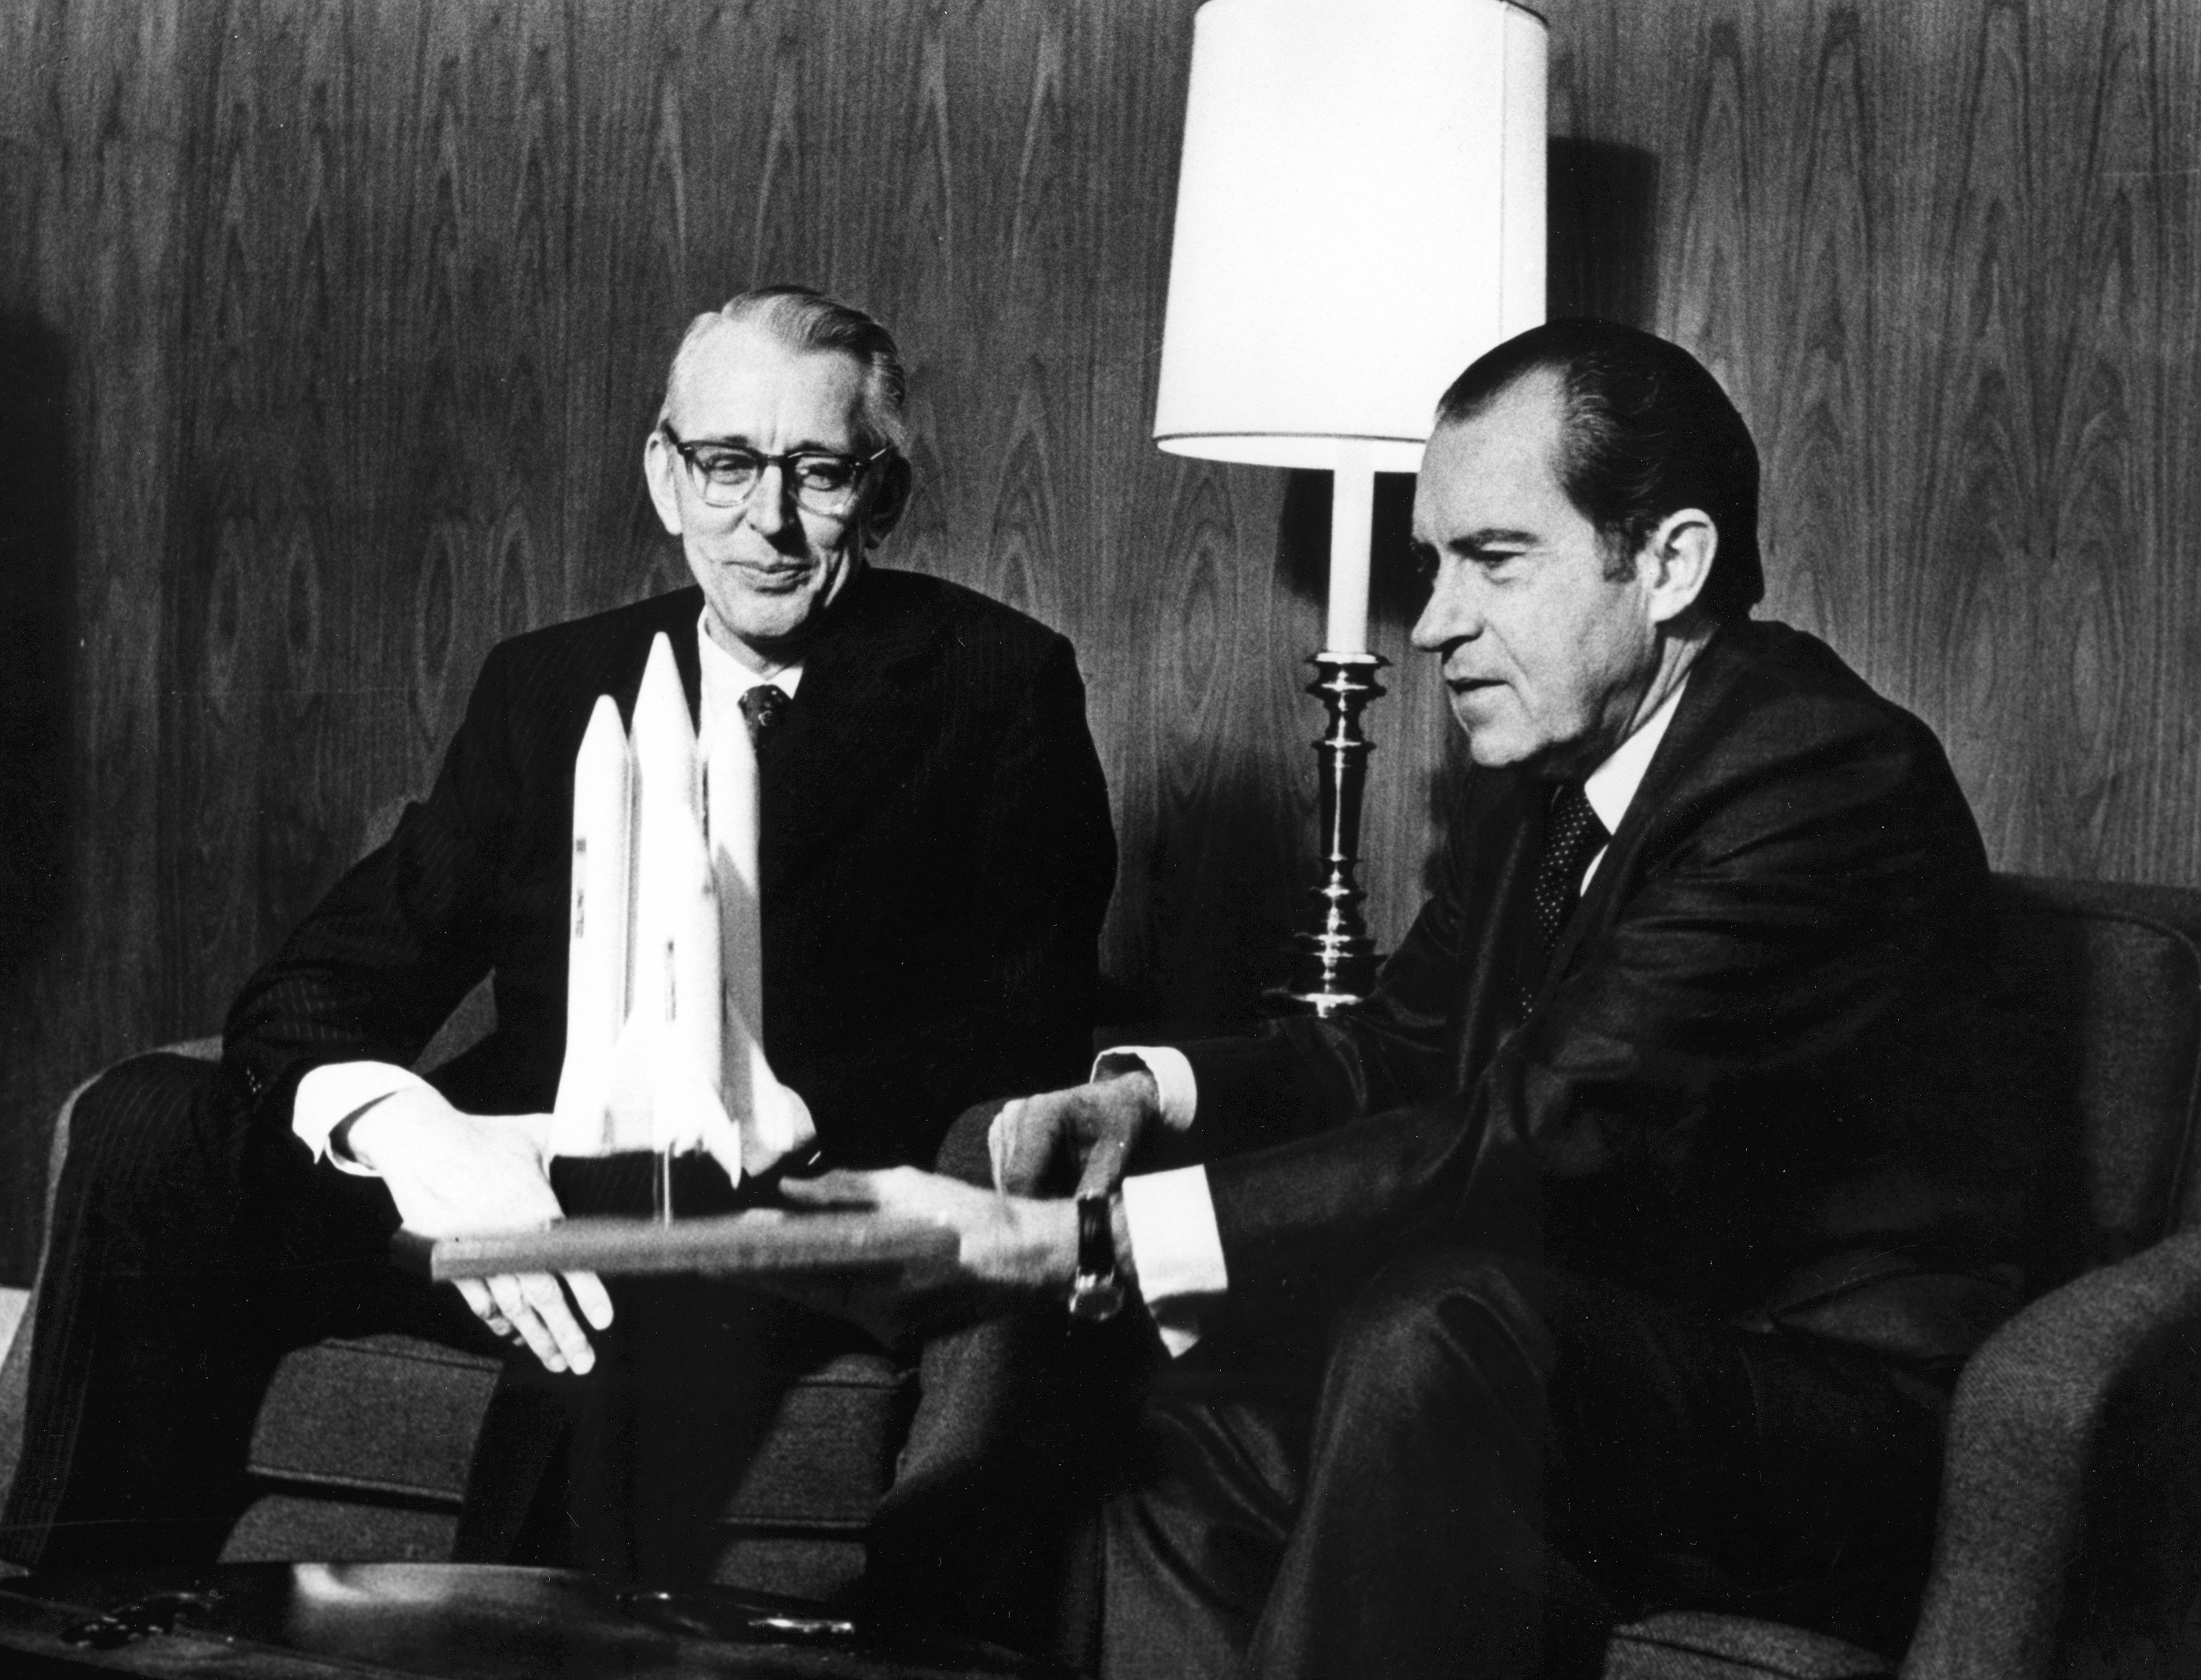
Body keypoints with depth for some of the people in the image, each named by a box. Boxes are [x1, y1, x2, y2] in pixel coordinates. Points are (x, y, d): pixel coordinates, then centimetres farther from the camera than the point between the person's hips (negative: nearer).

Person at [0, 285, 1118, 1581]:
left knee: (683, 1218, -39)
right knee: (148, 1130, -20)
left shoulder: (998, 685, 6)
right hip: (509, 1187, 4)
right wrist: (405, 1130, -16)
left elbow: (1029, 1038, -3)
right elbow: (319, 983, 9)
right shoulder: (551, 685, 17)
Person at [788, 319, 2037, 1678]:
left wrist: (1081, 1237, -32)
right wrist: (1153, 1091, -4)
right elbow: (1407, 1046, 19)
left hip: (1849, 1429, -8)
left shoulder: (1832, 781, -21)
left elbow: (1548, 1145, -29)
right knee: (1192, 1454, -11)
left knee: (1435, 1333, -32)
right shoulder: (1537, 773, 7)